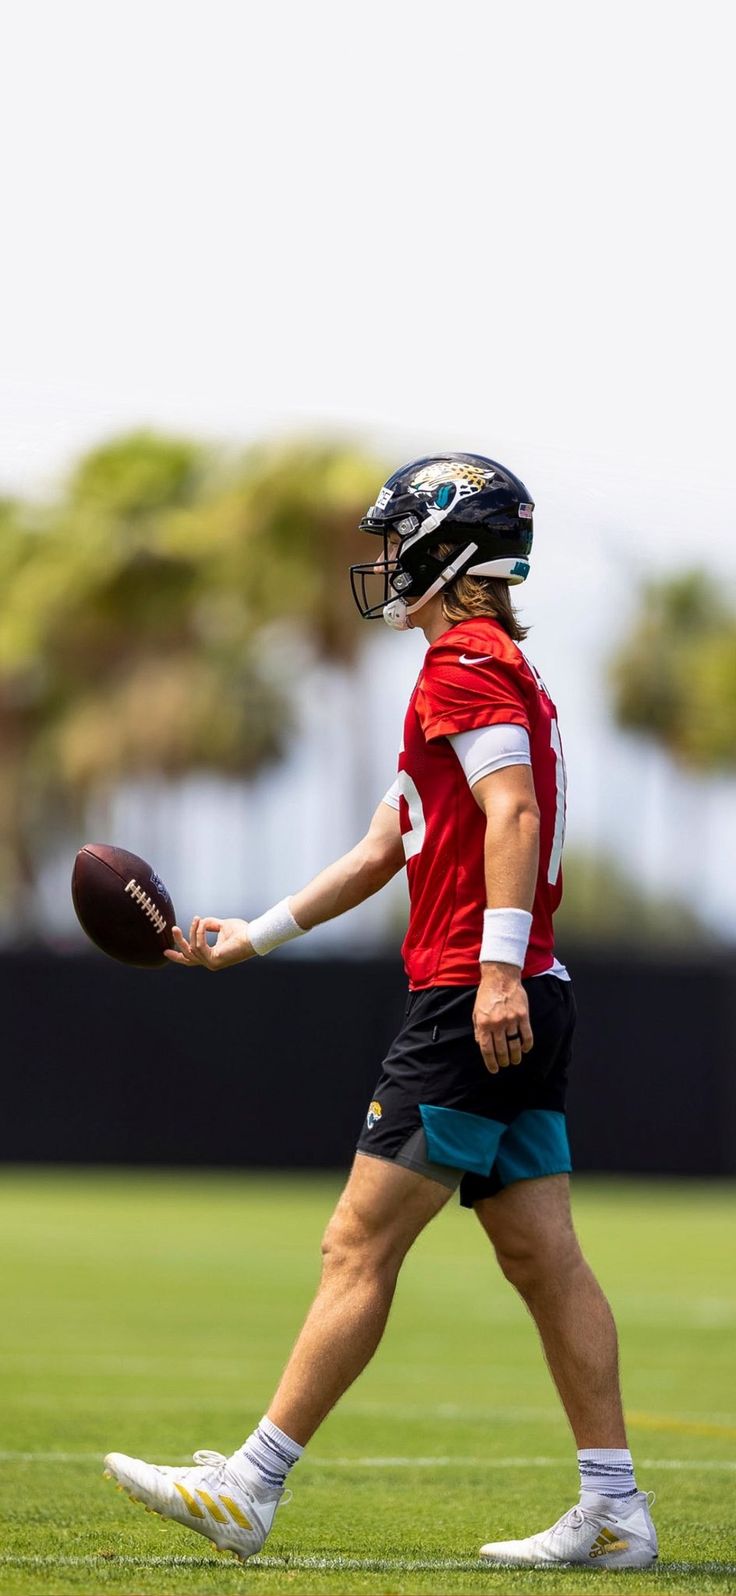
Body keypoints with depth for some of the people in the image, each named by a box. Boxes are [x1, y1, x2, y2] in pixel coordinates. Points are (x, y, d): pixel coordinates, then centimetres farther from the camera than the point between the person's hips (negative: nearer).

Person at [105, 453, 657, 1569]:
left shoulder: (463, 666, -8)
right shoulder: (502, 672, 24)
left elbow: (512, 813, -22)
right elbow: (385, 850, 29)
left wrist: (499, 965, -31)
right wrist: (254, 938, 30)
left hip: (475, 1007, -10)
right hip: (523, 1010, 10)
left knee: (359, 1250, -7)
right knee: (544, 1261, 8)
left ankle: (250, 1488, -5)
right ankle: (614, 1510, 7)